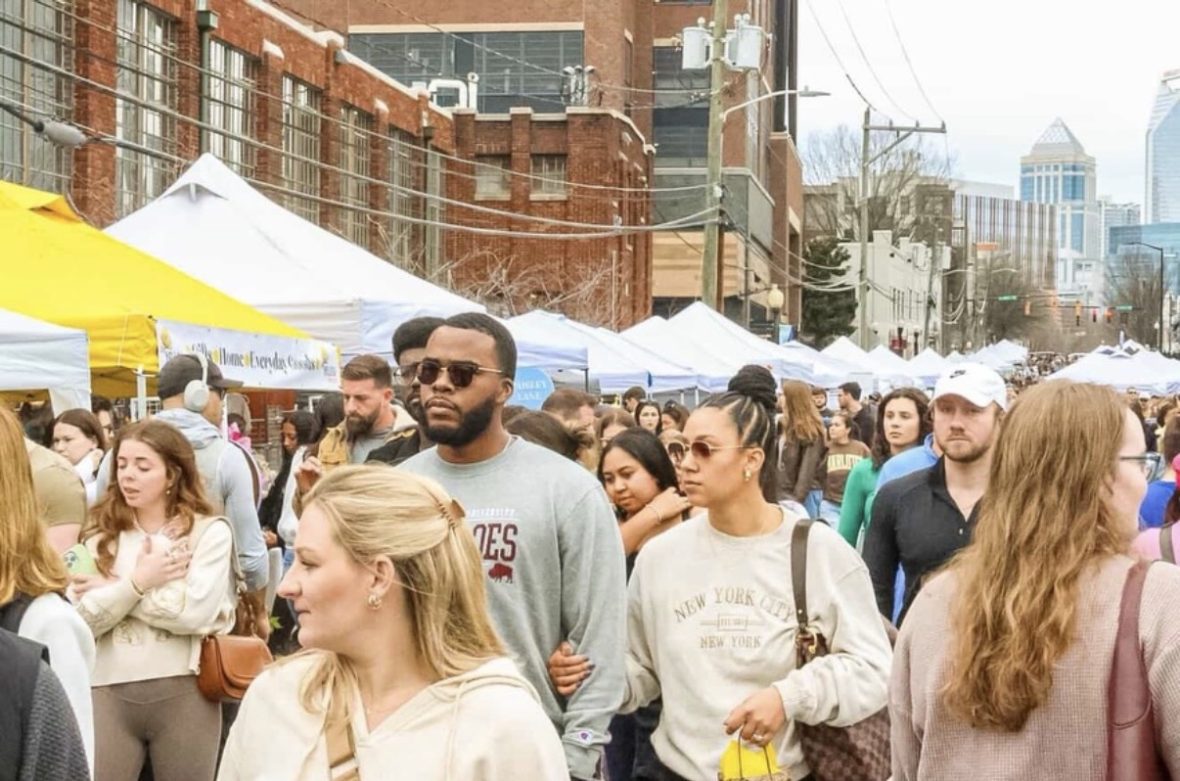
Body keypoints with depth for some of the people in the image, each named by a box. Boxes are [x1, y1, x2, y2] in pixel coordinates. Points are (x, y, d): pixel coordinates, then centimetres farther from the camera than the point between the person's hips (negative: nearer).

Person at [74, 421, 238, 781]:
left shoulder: (210, 531, -1)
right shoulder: (101, 536, 9)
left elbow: (195, 611, -15)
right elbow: (82, 620, -2)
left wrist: (113, 589, -6)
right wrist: (137, 583, -13)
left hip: (183, 692, -2)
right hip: (109, 691, 2)